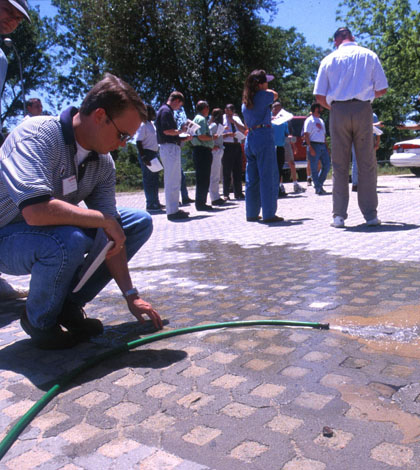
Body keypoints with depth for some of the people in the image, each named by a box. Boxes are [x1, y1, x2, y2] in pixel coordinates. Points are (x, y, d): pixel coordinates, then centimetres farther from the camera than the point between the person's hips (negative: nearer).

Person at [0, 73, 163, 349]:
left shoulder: (103, 162, -4)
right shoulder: (38, 135, -26)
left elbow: (112, 233, -5)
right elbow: (36, 211, -41)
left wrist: (131, 295, -10)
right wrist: (104, 219, -28)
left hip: (58, 230, 7)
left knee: (140, 223, 1)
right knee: (67, 241, -39)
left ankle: (69, 305, 5)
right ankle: (40, 322, -7)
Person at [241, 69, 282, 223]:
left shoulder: (245, 101, 14)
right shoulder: (262, 95, -5)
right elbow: (275, 95, 16)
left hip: (250, 139, 8)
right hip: (264, 137, -7)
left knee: (252, 178, 9)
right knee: (269, 177, -4)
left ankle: (251, 213, 13)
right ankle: (269, 214, -5)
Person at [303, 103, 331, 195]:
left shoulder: (321, 121, 22)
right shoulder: (309, 120, -4)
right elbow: (306, 135, -12)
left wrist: (326, 147, 17)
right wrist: (310, 148, -20)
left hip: (322, 146, 8)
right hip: (314, 145, -8)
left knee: (327, 165, 3)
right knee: (314, 168, -3)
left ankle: (319, 183, 17)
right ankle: (318, 188, -1)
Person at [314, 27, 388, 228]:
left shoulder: (329, 59, 8)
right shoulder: (369, 55, 10)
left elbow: (319, 95, 2)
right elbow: (382, 89, 7)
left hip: (338, 111, 0)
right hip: (363, 109, 0)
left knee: (339, 165, 3)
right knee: (366, 164, 3)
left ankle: (339, 215, 1)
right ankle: (370, 214, 2)